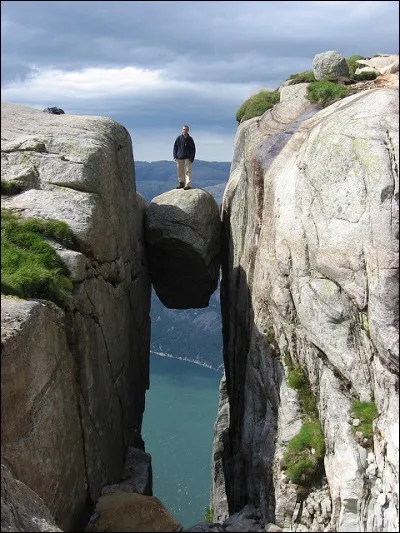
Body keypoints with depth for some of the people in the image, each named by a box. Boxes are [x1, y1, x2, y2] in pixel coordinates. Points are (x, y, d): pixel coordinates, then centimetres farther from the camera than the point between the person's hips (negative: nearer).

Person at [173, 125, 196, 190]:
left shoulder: (190, 139, 3)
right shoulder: (179, 138, 5)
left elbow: (193, 149, 4)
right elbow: (175, 147, 9)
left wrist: (192, 158, -5)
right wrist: (175, 156, 0)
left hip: (187, 158, -2)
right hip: (179, 158, 2)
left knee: (188, 171, -8)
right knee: (180, 172, 8)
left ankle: (188, 185, -10)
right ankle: (181, 183, 21)